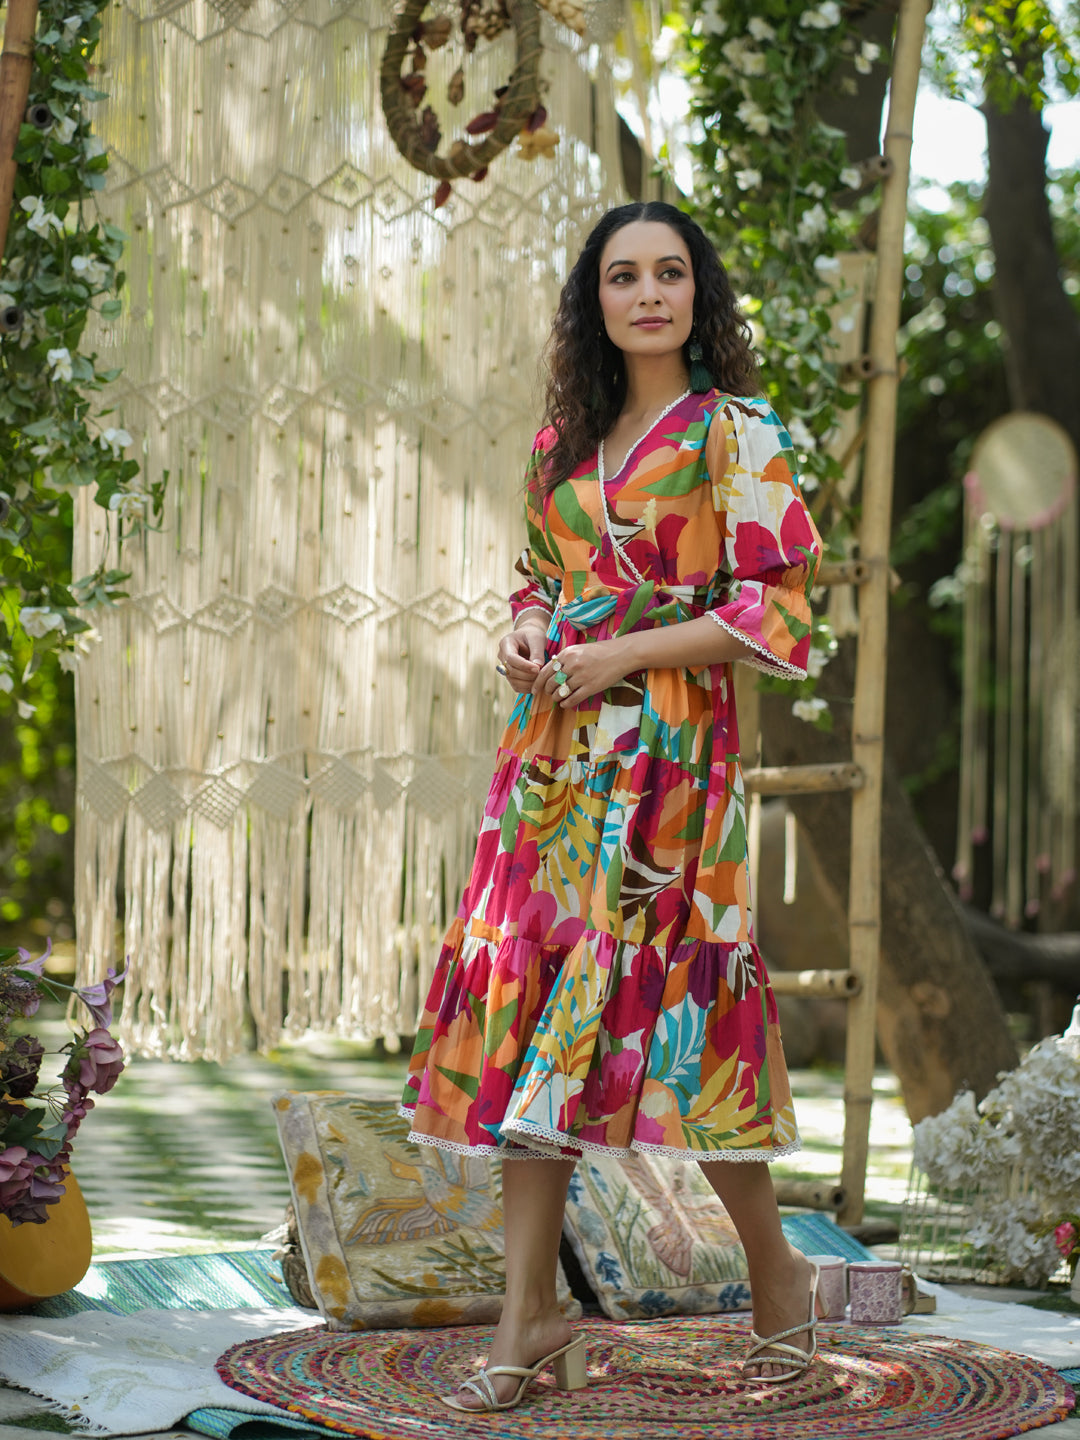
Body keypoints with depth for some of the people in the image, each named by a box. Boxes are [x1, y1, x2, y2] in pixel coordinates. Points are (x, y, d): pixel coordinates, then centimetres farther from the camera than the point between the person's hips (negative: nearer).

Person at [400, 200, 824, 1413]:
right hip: (555, 748, 6)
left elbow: (777, 609, -7)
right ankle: (530, 1314, 4)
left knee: (654, 996, -7)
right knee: (526, 1003, 0)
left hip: (665, 752, -6)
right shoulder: (564, 442, 16)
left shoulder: (734, 434, -2)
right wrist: (526, 631, 5)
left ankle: (777, 1274, 13)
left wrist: (623, 653, -13)